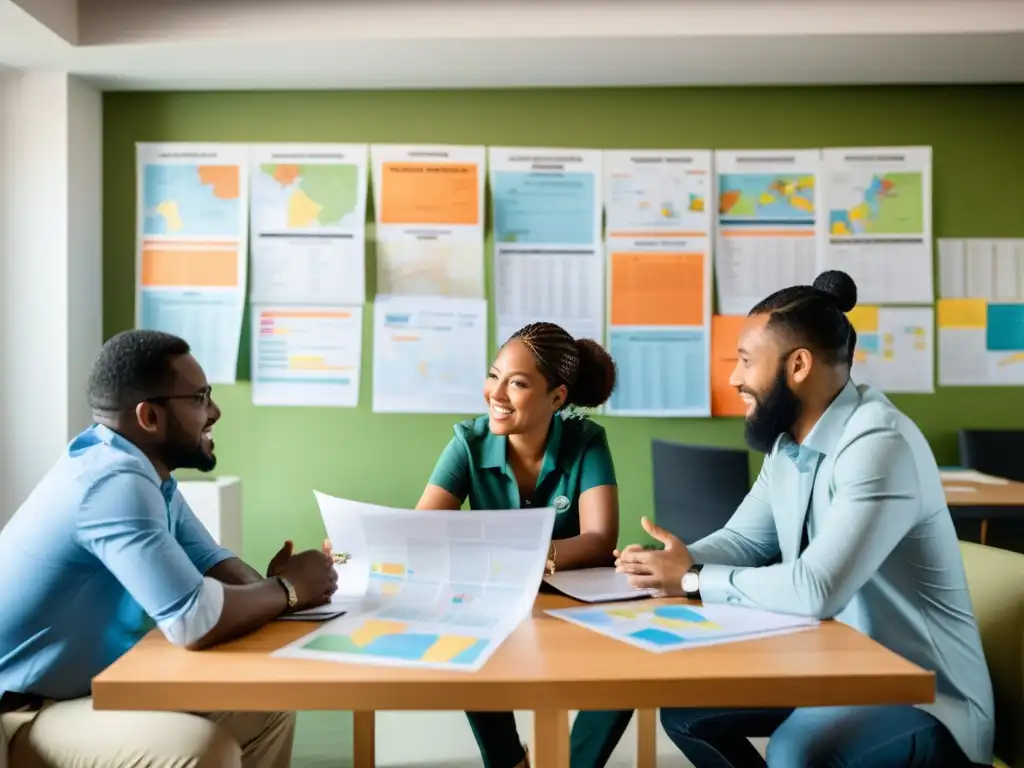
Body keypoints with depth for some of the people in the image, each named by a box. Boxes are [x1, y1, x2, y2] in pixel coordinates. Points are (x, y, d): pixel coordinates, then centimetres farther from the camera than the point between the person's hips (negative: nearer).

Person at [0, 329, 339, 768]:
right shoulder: (116, 480, -28)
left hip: (99, 684, 9)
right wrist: (286, 590, -17)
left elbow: (211, 562, 6)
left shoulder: (148, 470, 2)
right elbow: (195, 620, -35)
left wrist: (271, 588, -15)